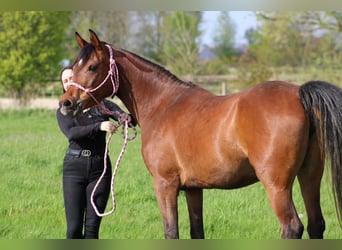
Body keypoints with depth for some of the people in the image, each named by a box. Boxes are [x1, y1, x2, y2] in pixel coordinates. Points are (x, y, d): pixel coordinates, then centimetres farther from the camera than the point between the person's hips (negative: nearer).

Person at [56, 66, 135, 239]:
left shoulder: (103, 105, 6)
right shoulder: (63, 111, 3)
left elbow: (125, 118, -5)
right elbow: (71, 133, -16)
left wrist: (127, 118, -30)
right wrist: (99, 126, -30)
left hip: (100, 168, 1)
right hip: (75, 167, -1)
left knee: (92, 226, 0)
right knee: (74, 228, -4)